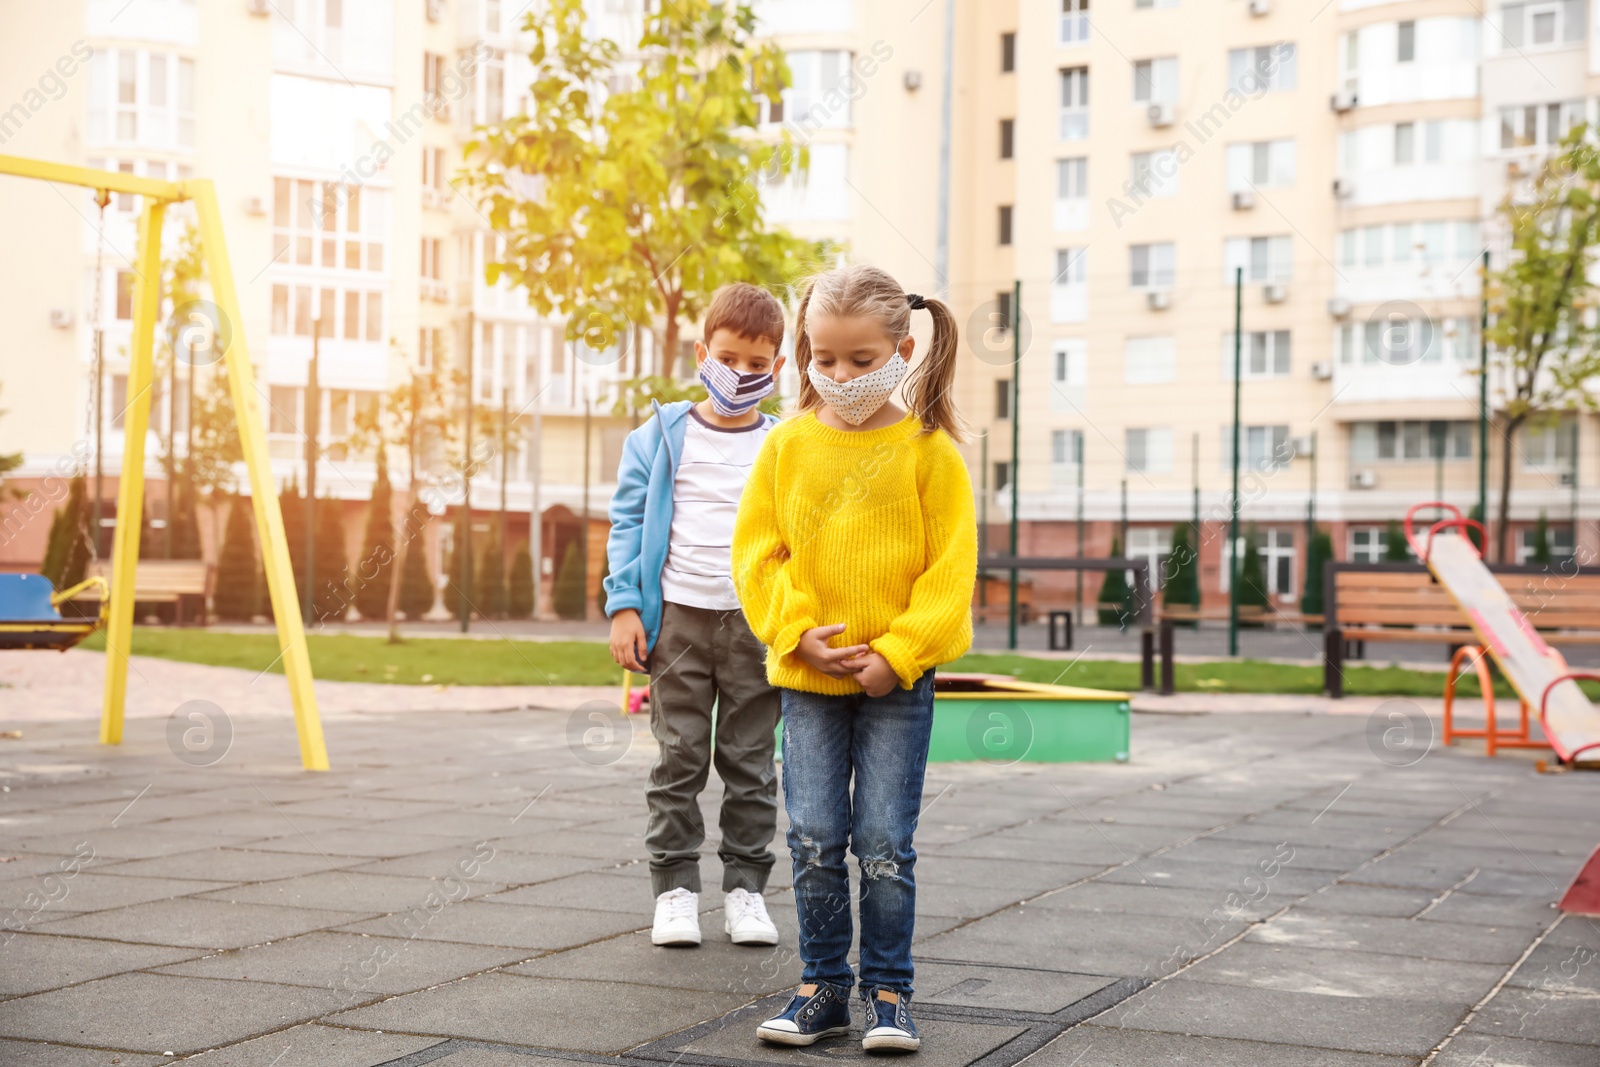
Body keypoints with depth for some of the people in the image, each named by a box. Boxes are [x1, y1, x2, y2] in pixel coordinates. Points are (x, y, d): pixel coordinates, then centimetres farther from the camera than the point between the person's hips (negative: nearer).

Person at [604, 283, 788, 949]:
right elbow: (628, 524, 4)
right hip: (679, 615, -1)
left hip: (757, 622, 1)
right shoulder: (661, 437, 4)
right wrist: (625, 607, -4)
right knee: (679, 759, 3)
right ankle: (675, 887, 12)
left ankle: (745, 886, 17)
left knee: (750, 762, 7)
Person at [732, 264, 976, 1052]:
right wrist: (799, 632, -9)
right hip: (807, 675, 2)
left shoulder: (929, 448, -4)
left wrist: (897, 652, -13)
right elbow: (758, 552, 4)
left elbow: (950, 568, -5)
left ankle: (889, 991, 15)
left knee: (885, 844, 1)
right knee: (814, 840, 5)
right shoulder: (788, 444, 3)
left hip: (897, 678, -2)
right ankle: (823, 986, 19)